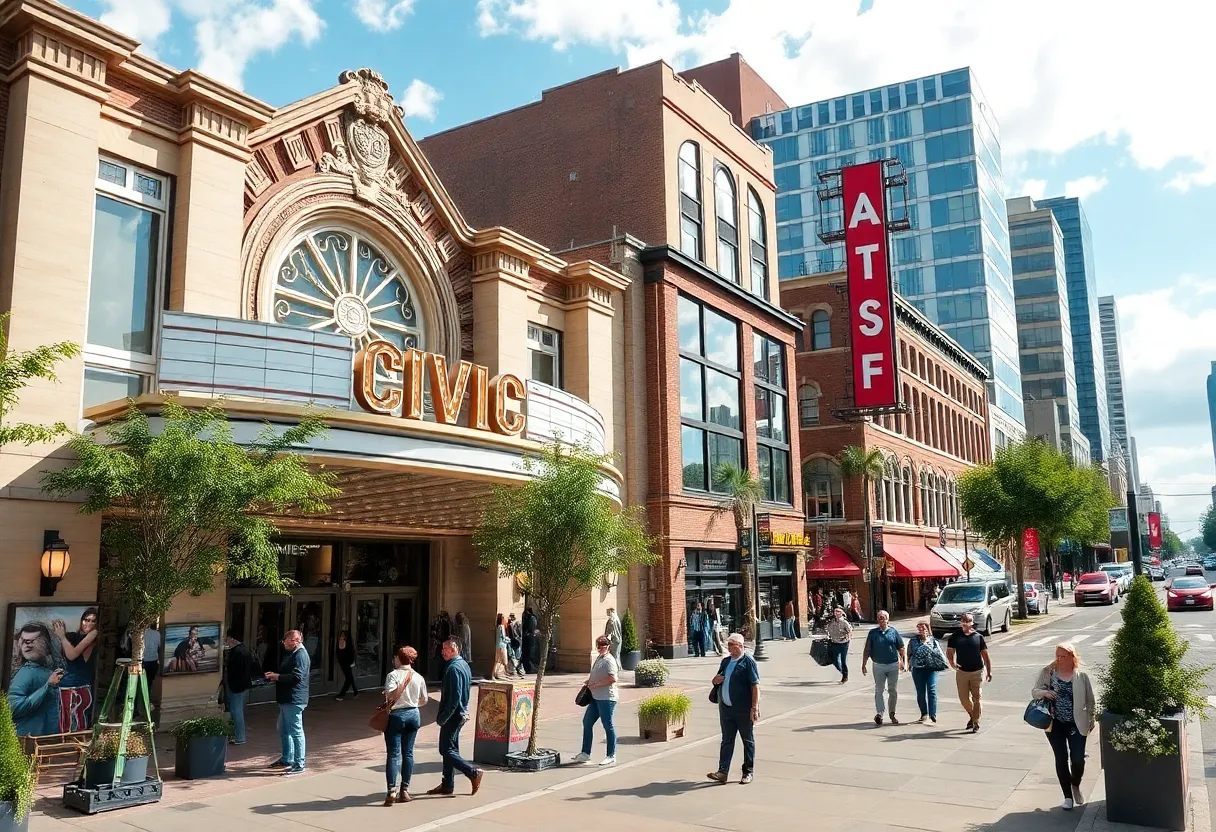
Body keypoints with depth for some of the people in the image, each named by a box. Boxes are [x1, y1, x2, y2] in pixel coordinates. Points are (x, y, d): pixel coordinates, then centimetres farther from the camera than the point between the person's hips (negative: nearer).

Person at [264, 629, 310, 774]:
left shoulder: (300, 655, -17)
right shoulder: (291, 653, 17)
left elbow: (296, 676, -25)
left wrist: (277, 677, -17)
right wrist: (274, 675, 8)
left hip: (294, 700, -11)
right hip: (286, 699, 11)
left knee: (296, 731, -6)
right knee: (283, 730, 21)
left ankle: (299, 765, -1)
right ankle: (287, 759, 34)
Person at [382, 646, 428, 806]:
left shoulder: (393, 675, -11)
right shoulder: (419, 677, 3)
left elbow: (390, 695, -25)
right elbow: (423, 700, 10)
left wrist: (387, 703, -4)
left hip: (397, 715, -4)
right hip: (413, 715, 4)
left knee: (393, 753, -1)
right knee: (408, 752, 11)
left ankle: (392, 792, -7)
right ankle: (404, 790, 14)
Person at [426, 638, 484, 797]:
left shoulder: (453, 668, -19)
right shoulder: (464, 665, 11)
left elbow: (454, 697, -25)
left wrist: (443, 717, -20)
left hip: (453, 716, -10)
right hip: (461, 713, 10)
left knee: (446, 750, -4)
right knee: (450, 749, 15)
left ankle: (474, 773, -5)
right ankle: (447, 785, 21)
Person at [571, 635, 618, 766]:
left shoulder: (609, 660, -14)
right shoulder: (599, 658, 15)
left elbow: (613, 678, -26)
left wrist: (595, 684, -19)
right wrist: (589, 680, 10)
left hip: (606, 698, -10)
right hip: (596, 697, 10)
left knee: (608, 726, -1)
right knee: (587, 722, 13)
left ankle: (611, 756, 9)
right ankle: (585, 753, 22)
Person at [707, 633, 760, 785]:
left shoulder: (748, 662, -8)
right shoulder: (725, 661, 13)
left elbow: (755, 686, -14)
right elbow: (717, 680, 25)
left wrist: (754, 707, -21)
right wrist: (716, 679, 0)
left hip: (743, 710, -6)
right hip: (726, 709, 6)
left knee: (748, 741, 7)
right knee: (726, 741, 6)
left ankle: (748, 773, 15)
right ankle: (723, 772, 5)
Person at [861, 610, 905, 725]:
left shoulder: (893, 632, 2)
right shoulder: (873, 633, 1)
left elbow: (901, 648, 5)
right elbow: (867, 650, 2)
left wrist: (902, 661, -6)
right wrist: (863, 664, -1)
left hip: (893, 665, 1)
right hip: (878, 666, -1)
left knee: (893, 691, 9)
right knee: (878, 690, -5)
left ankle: (892, 713, 22)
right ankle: (879, 713, -10)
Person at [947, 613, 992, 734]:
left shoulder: (978, 636, 3)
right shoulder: (955, 636, 3)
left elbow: (985, 655, 8)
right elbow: (949, 652, 4)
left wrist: (989, 671, 5)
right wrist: (952, 663, -15)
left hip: (977, 672, -1)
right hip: (962, 672, 1)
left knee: (976, 699, -2)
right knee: (964, 698, 4)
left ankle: (976, 723, 9)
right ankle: (971, 716, 31)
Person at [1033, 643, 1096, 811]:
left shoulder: (1082, 676, -4)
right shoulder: (1048, 672, -3)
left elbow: (1090, 700, 5)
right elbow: (1034, 691, 1)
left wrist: (1091, 721, 7)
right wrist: (1043, 692, -20)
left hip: (1076, 724, 0)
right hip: (1055, 724, 1)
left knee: (1078, 759, -2)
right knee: (1061, 759, 5)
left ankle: (1075, 786, 30)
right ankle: (1068, 796, 19)